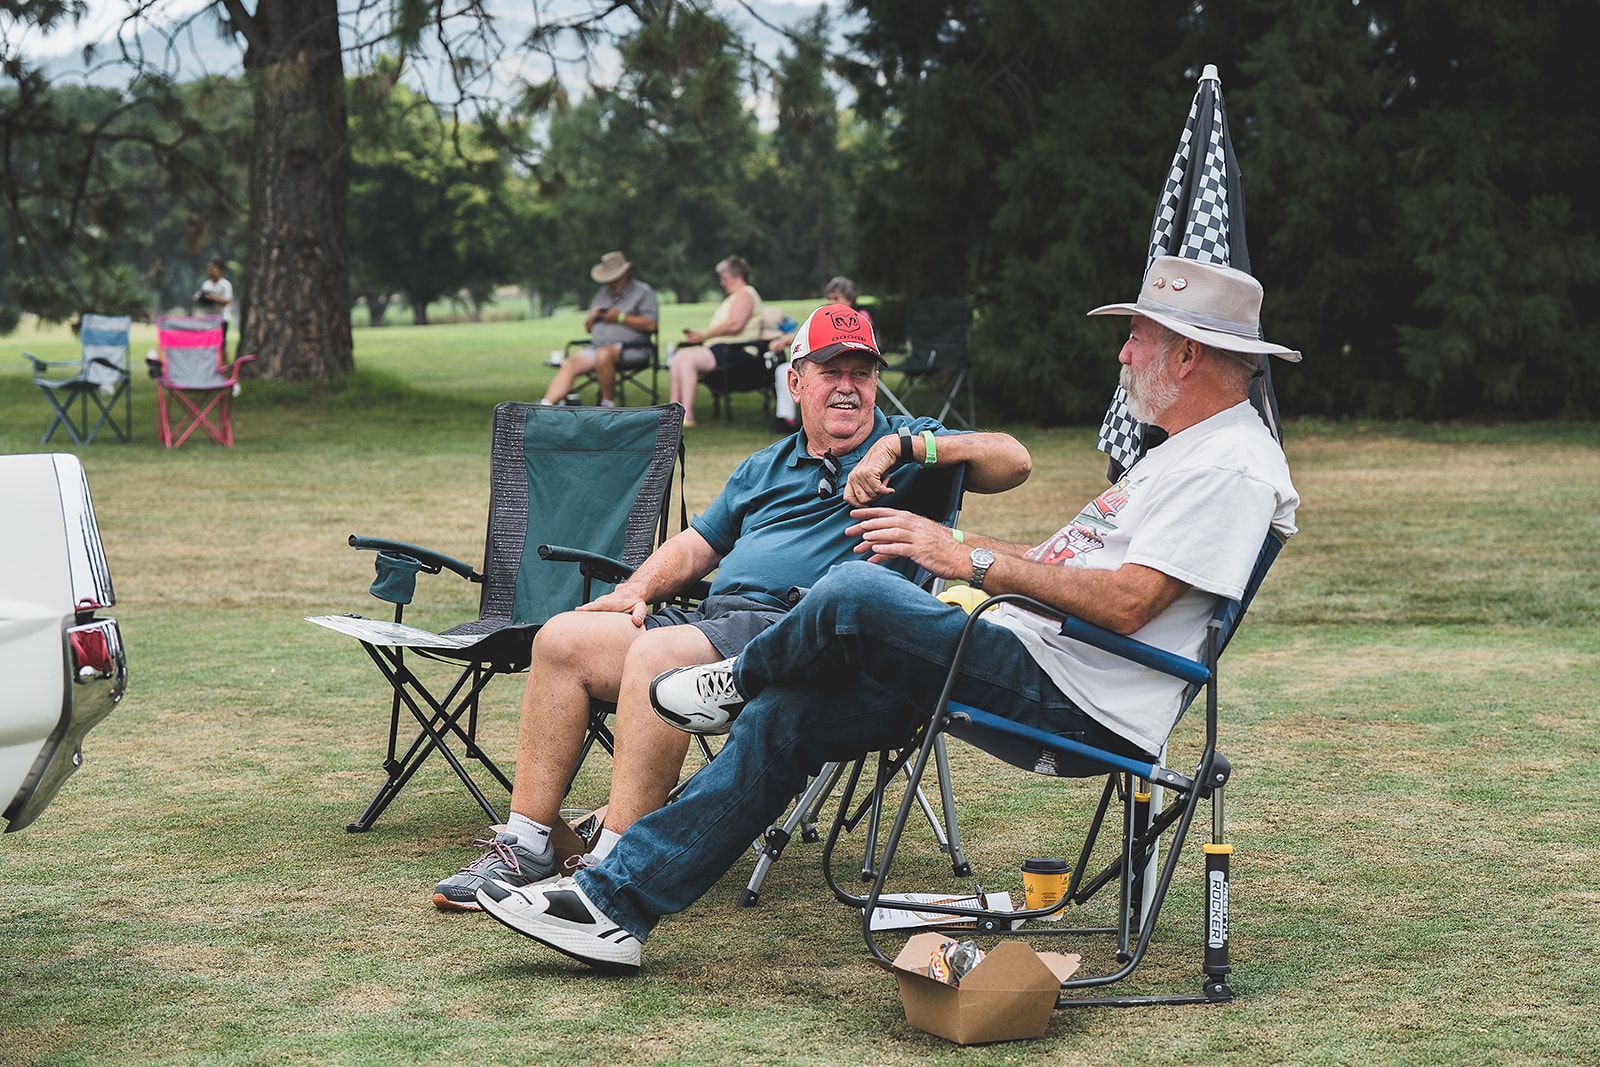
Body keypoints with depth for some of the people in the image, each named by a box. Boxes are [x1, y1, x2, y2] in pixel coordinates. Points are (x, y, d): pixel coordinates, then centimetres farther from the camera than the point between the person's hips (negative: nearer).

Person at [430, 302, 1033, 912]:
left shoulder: (907, 444, 11)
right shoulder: (767, 468, 29)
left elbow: (1013, 461, -5)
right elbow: (694, 546, 33)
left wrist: (902, 446, -13)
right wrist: (637, 591, 13)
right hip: (717, 619, 7)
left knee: (657, 653, -33)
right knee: (562, 639, -7)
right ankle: (527, 845, -8)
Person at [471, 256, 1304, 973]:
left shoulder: (1234, 467, -11)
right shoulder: (1182, 450, 22)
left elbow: (1125, 602, -22)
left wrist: (975, 562, -19)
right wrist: (953, 547, 14)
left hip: (1078, 704, -10)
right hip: (1033, 660, 10)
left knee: (856, 593, -25)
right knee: (784, 717, 0)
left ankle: (743, 680, 9)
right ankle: (619, 900, 2)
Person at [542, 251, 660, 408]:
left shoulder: (643, 292, 8)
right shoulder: (603, 293, 27)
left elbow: (650, 324, -7)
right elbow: (588, 328, 28)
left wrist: (620, 317, -9)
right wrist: (592, 317, 5)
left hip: (629, 346, -6)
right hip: (597, 346, 6)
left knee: (603, 354, -38)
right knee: (569, 364, -19)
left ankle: (608, 404, -25)